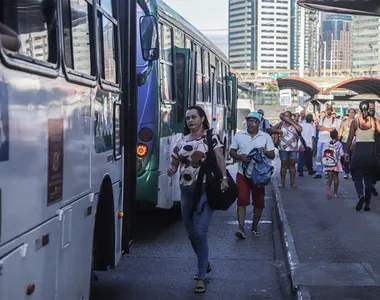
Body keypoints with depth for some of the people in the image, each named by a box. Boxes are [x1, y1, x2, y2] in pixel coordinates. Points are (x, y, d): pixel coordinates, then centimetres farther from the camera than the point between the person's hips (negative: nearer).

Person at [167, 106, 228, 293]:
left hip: (205, 189, -6)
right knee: (191, 233, 13)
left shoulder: (211, 137, -1)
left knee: (200, 233, -11)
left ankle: (201, 277, -5)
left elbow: (220, 157, -11)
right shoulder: (183, 140, 11)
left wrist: (224, 178, -26)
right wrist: (171, 169, -9)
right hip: (186, 190, 6)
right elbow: (175, 161, 15)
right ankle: (205, 264, 36)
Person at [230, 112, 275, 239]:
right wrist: (240, 157, -15)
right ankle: (241, 229, -11)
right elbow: (232, 152, 6)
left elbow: (272, 155, 3)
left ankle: (254, 228, 24)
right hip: (242, 173, -1)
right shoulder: (239, 135, 3)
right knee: (242, 201, -9)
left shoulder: (266, 137, 2)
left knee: (259, 202, 8)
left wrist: (265, 152, -19)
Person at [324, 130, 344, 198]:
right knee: (336, 177, 10)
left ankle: (328, 186, -29)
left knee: (330, 177, 2)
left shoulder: (326, 144, 1)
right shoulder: (339, 144, -6)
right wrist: (344, 154, 12)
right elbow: (341, 154, -8)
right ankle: (335, 193, 13)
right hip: (336, 162, -1)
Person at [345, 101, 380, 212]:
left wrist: (347, 152, 9)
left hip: (359, 149, -1)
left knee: (357, 176, 6)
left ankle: (361, 195, -22)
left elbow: (350, 138, 0)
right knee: (369, 178, 10)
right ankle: (367, 204, 11)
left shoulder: (355, 122, -2)